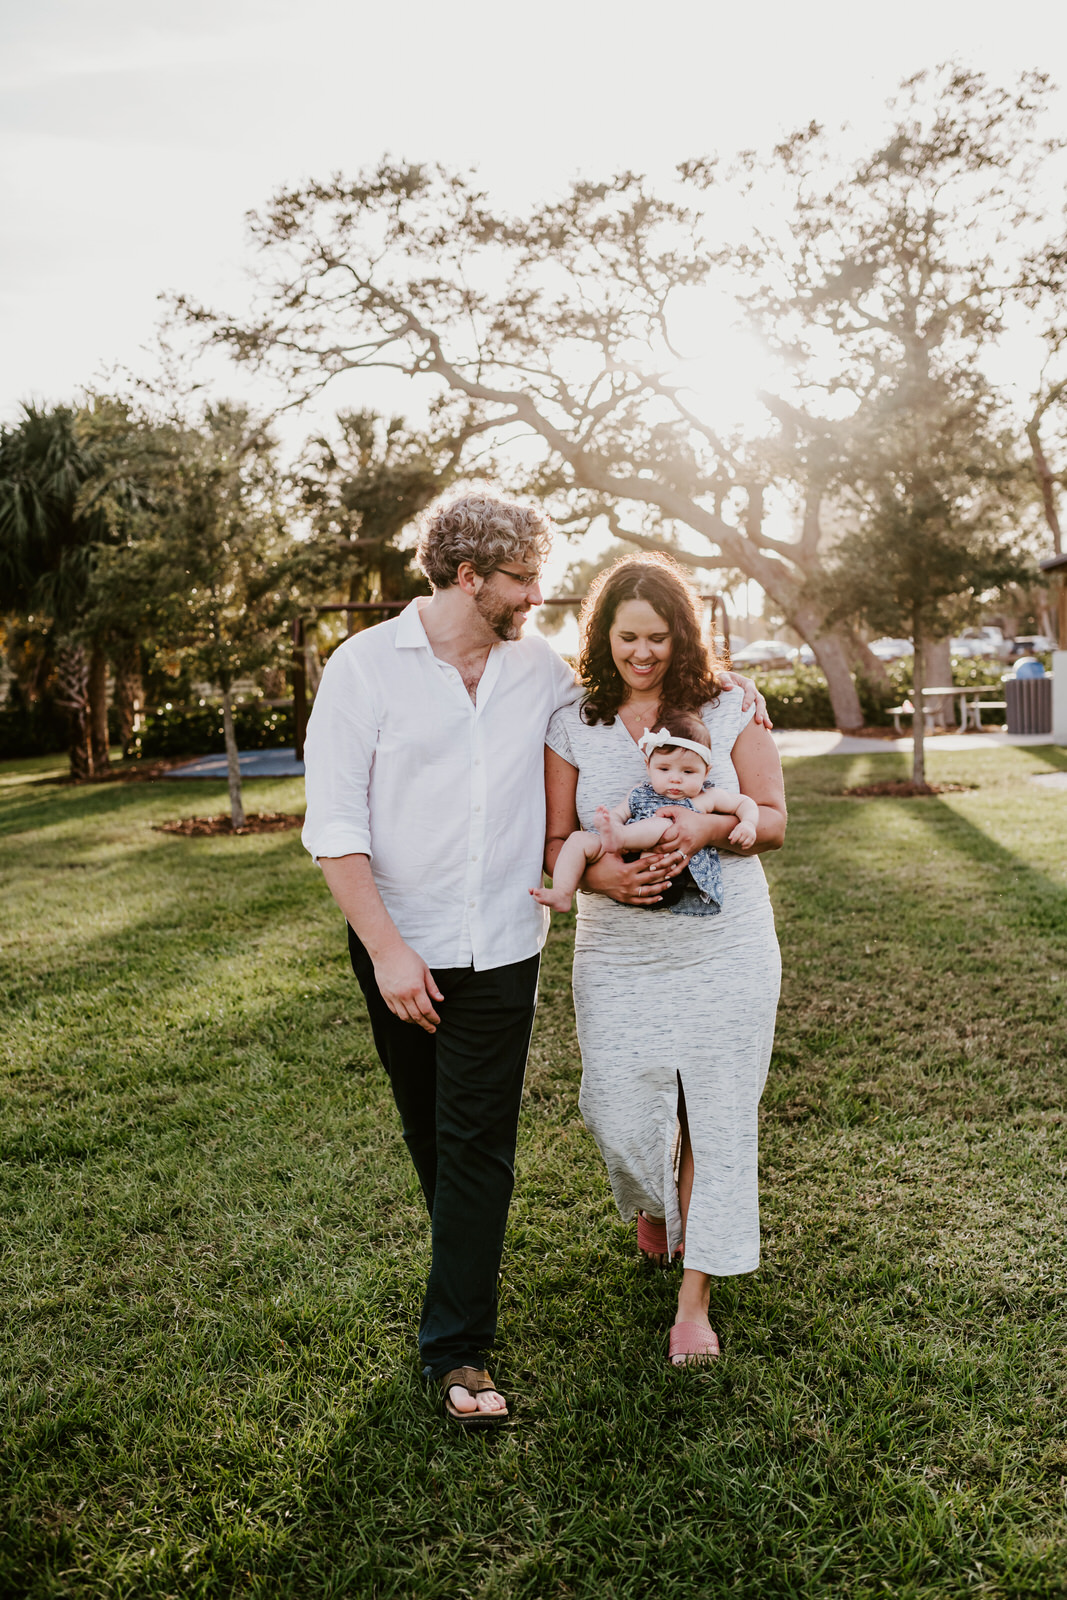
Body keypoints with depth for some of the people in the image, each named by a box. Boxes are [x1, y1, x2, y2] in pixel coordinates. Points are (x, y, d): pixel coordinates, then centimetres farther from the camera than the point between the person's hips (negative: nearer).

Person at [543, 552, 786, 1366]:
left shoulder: (729, 709, -1)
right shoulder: (572, 725, 0)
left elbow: (773, 821, -1)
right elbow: (554, 844, 2)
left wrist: (710, 827, -21)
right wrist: (600, 873, -20)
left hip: (726, 948, 0)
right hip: (619, 954, 1)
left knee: (716, 1117, 3)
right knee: (623, 1116, 1)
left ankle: (695, 1300, 21)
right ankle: (654, 1206, 40)